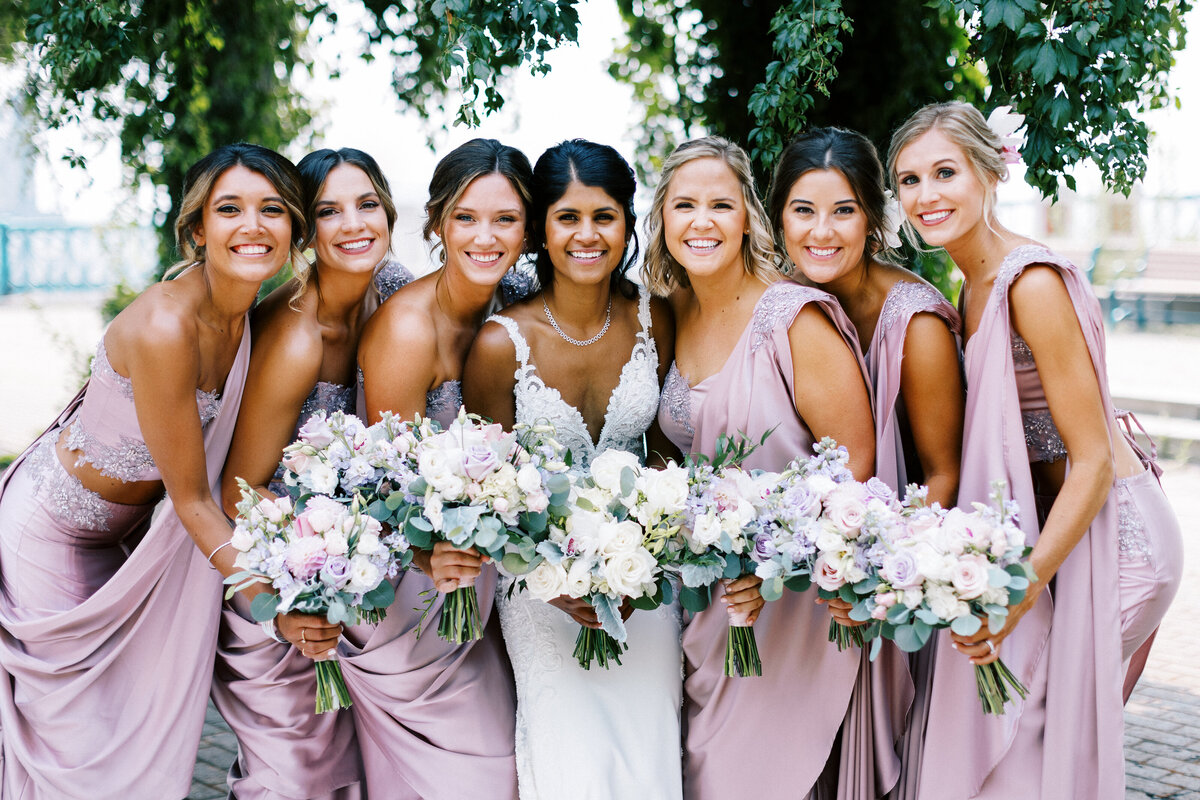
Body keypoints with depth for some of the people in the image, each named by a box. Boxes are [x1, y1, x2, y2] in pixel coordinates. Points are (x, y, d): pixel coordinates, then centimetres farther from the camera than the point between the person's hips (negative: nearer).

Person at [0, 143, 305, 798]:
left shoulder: (250, 316, -10)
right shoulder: (164, 325, -33)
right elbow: (191, 498, -26)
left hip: (137, 522, 7)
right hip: (54, 528, -7)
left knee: (147, 720, 13)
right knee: (77, 729, 5)